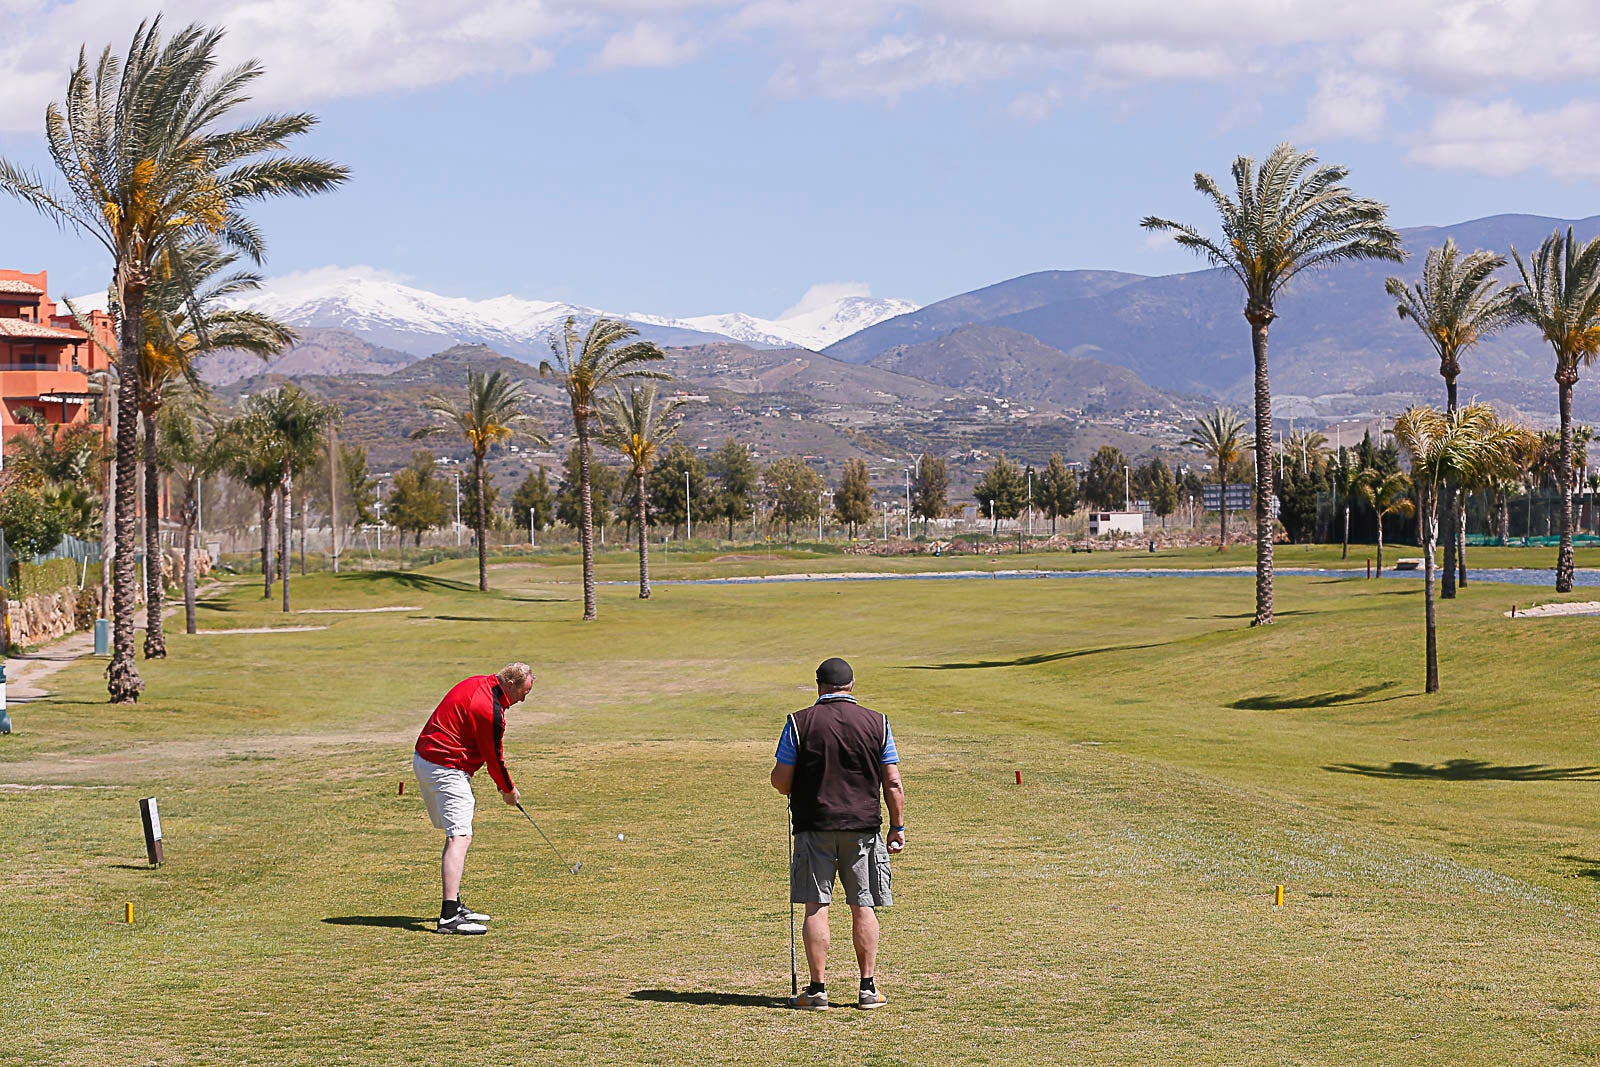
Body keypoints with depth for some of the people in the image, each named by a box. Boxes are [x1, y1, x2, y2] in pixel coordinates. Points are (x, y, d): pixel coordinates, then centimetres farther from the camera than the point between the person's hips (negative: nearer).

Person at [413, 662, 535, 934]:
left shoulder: (476, 684, 9)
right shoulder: (490, 710, -20)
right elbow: (494, 757, -9)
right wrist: (508, 790, 7)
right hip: (447, 769, -11)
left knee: (456, 835, 19)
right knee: (460, 837, -16)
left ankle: (455, 904, 26)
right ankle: (449, 917, -26)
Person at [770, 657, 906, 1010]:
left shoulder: (800, 722, -2)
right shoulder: (877, 723, 3)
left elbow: (780, 779, -2)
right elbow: (893, 783, 2)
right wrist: (898, 828, 9)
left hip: (814, 825, -1)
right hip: (863, 825, 1)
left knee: (816, 907, 2)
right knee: (863, 907, 7)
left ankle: (817, 990, 2)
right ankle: (868, 988, 9)